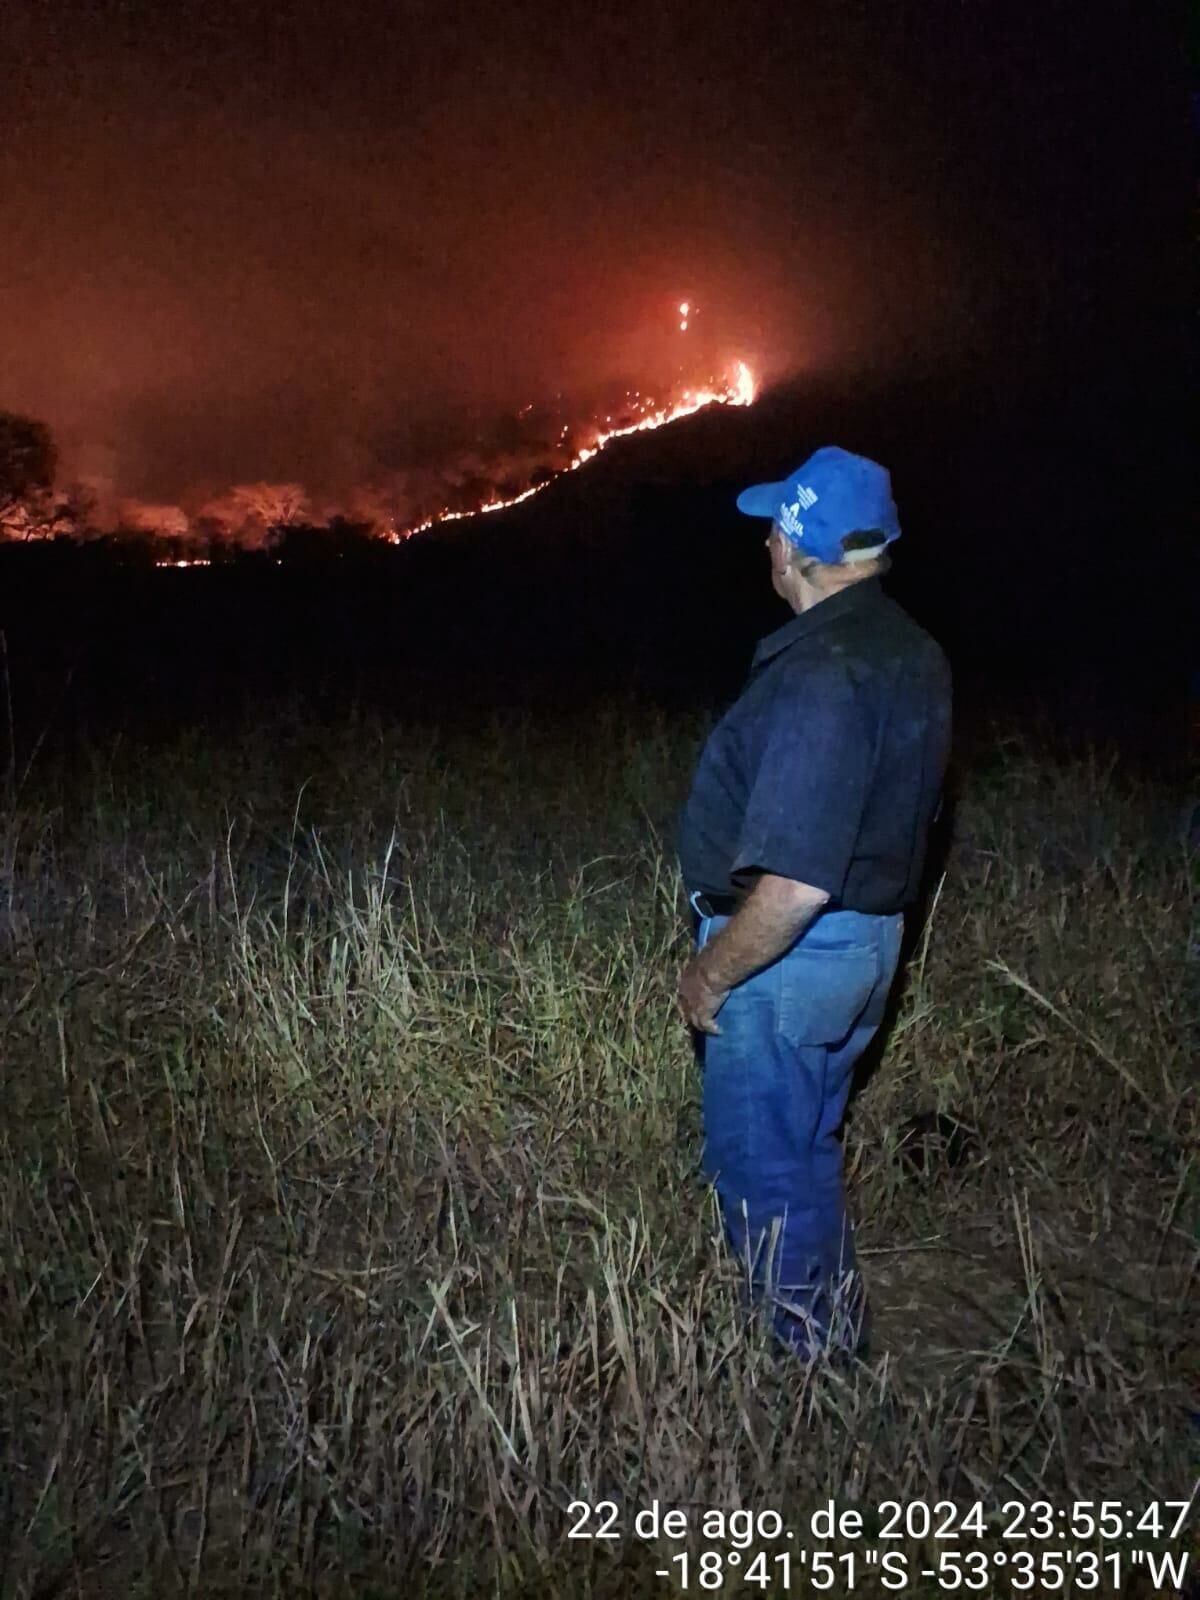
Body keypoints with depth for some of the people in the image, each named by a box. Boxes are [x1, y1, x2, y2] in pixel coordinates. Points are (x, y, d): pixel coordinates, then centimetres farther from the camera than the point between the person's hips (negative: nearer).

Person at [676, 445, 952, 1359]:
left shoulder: (822, 676, -28)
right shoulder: (915, 654, 3)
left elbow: (795, 885, -31)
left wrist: (712, 970, -16)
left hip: (789, 954, -10)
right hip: (869, 941, 10)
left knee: (765, 1169, 9)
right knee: (807, 1150, 25)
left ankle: (803, 1361, 26)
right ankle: (837, 1337, 42)